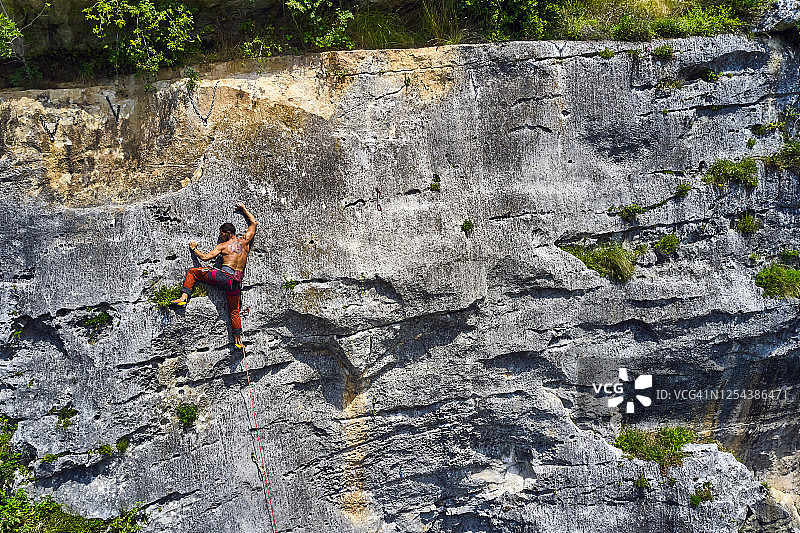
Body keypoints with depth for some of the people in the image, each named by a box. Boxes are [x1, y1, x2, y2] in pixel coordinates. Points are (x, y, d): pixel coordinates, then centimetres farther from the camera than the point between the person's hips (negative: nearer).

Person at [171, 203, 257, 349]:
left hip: (224, 275, -4)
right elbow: (254, 223, 26)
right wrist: (243, 209, 35)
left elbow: (205, 257, 2)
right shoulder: (245, 241, 13)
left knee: (192, 271, 12)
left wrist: (193, 248, 20)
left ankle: (184, 297, -3)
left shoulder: (223, 246, 4)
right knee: (234, 311, 16)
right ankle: (237, 340, 13)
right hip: (236, 282, 4)